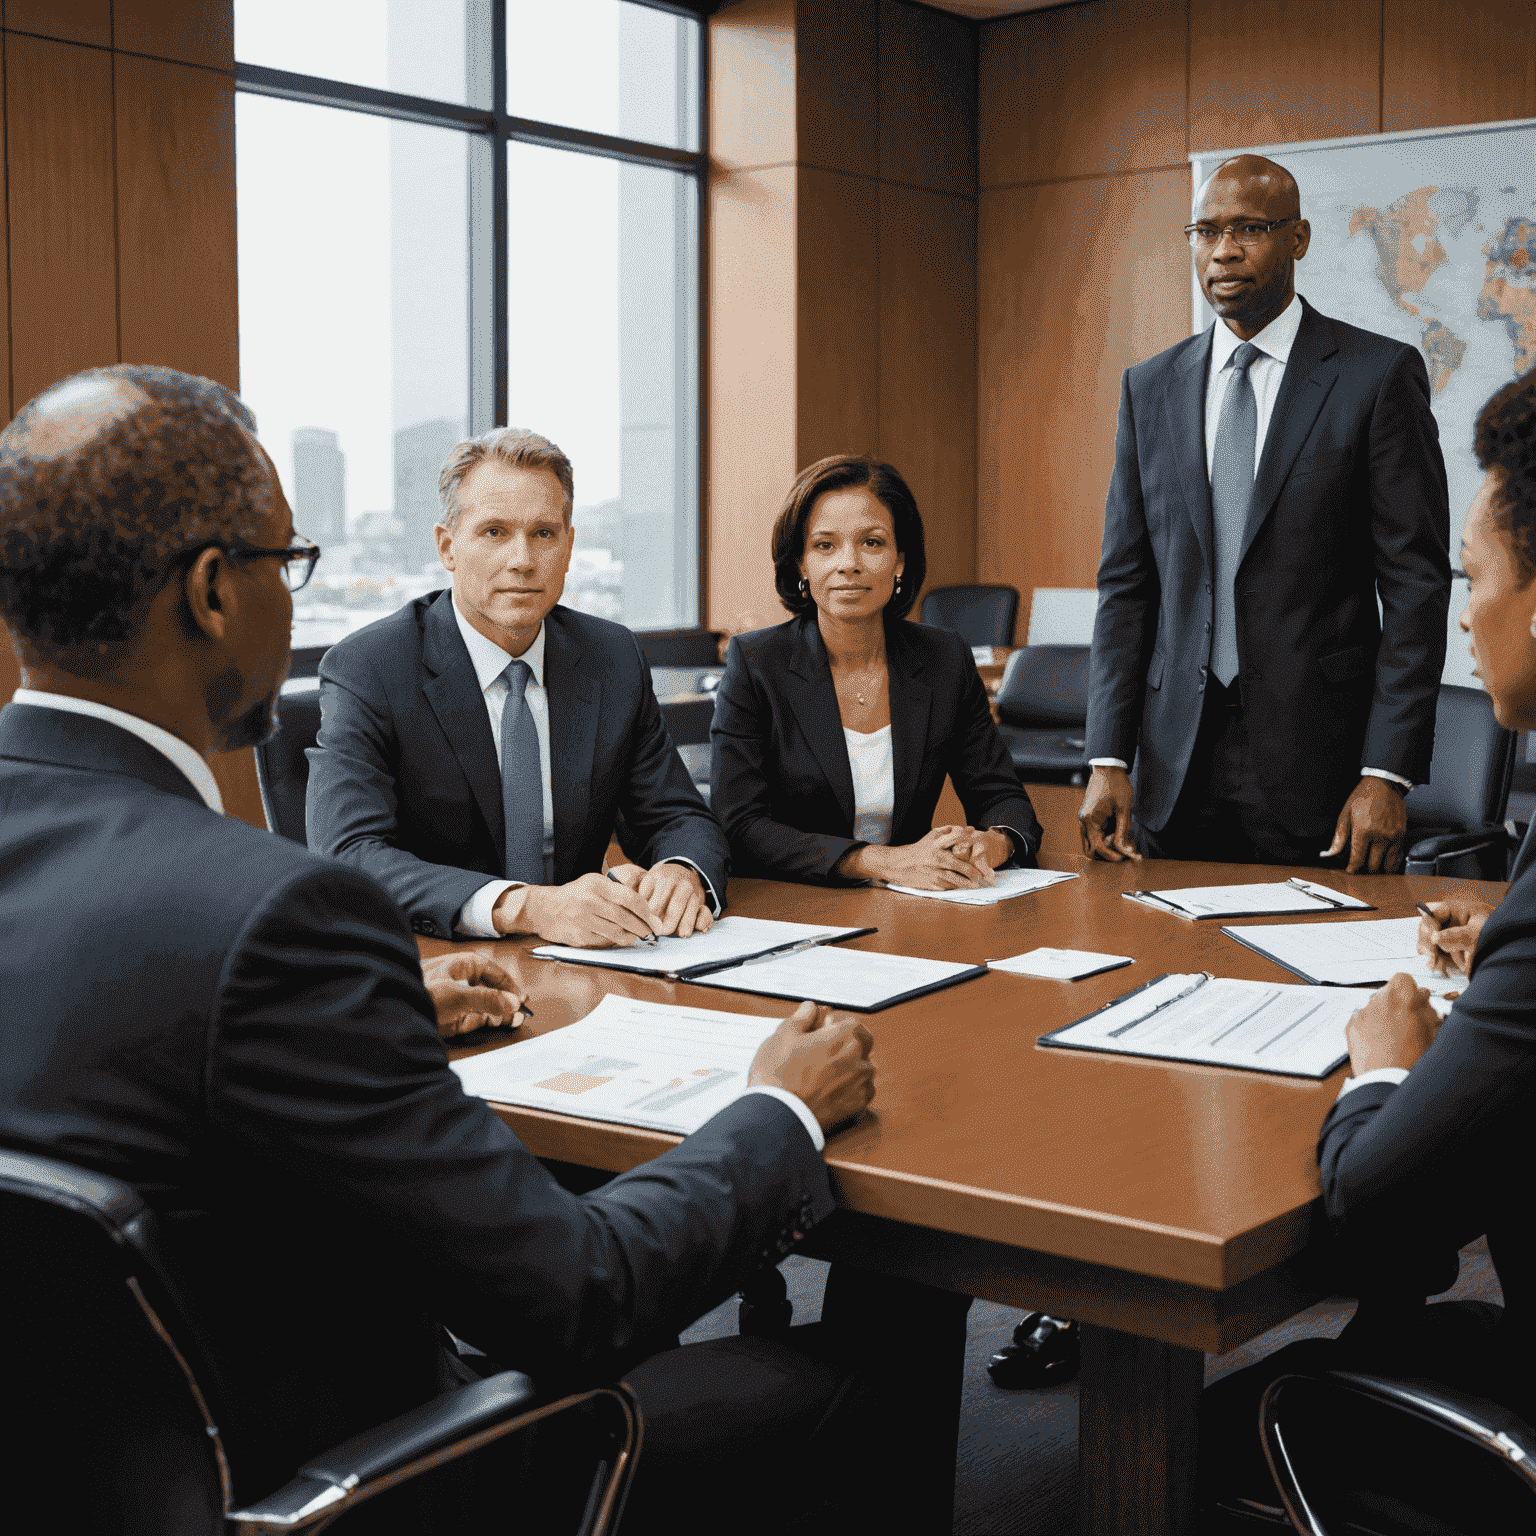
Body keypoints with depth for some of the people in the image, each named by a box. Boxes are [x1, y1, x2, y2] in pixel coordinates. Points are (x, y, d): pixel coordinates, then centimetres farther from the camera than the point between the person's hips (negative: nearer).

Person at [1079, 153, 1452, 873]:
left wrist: (1387, 774, -13)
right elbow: (1126, 585, 8)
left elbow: (1416, 584, -6)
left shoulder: (1380, 374, -2)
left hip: (1320, 761, -3)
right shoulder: (1149, 387, 11)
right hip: (1176, 774, 3)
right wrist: (1108, 759, -2)